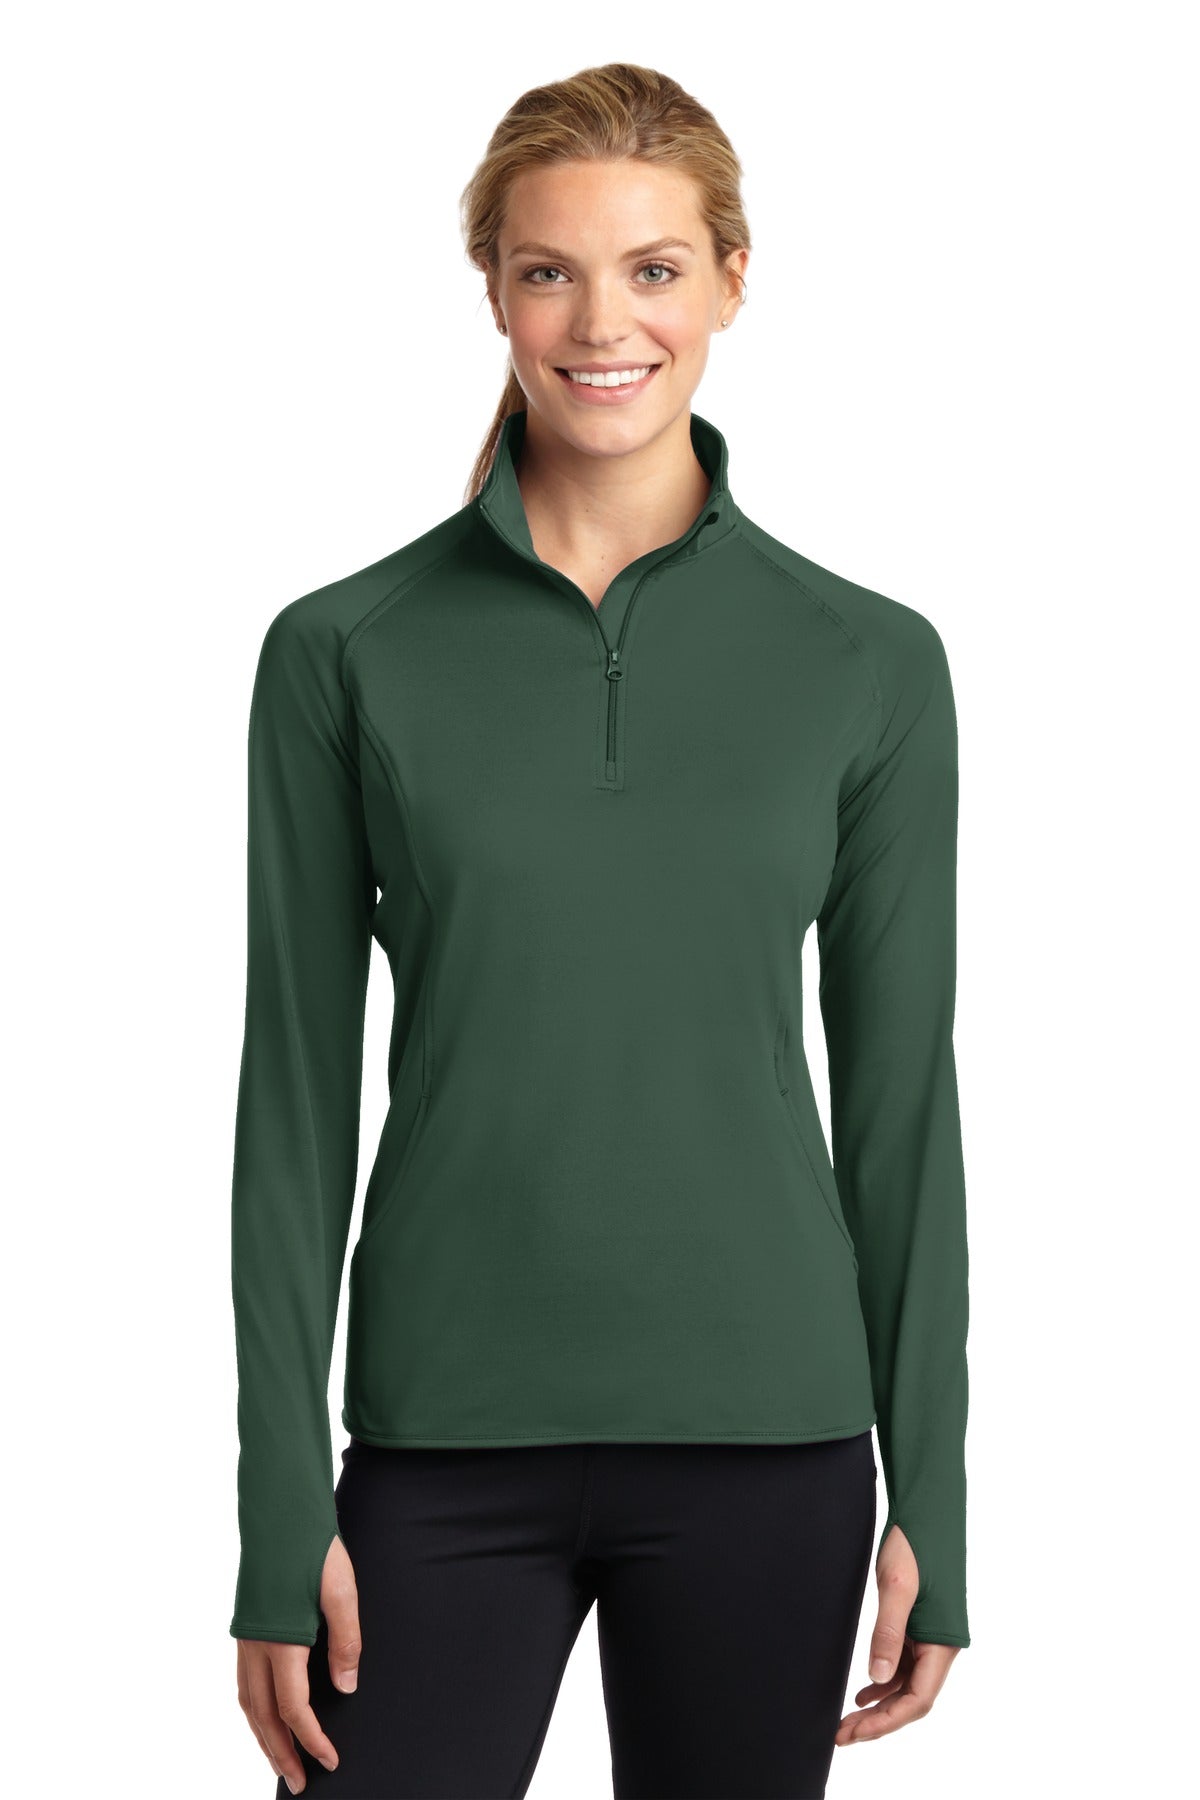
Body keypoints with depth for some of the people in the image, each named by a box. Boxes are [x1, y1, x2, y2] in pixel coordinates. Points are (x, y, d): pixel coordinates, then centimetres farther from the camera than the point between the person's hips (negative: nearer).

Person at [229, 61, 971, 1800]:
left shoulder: (868, 661, 1)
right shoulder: (347, 652, -1)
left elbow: (901, 1094, 4)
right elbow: (297, 1099, -1)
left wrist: (932, 1500, 2)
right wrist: (282, 1516, -4)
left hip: (762, 1438, 1)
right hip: (448, 1442, 0)